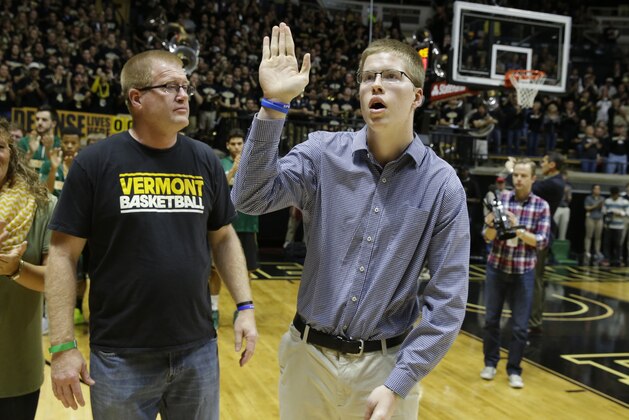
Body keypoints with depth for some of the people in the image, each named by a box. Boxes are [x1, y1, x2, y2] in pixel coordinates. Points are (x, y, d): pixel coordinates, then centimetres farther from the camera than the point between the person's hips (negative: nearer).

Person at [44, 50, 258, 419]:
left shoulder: (205, 161, 2)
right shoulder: (95, 163, -7)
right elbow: (64, 254, -5)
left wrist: (245, 305, 1)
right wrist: (63, 345, -9)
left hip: (198, 350, 3)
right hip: (120, 357, -3)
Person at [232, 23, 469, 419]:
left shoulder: (442, 185, -8)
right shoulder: (324, 152, -5)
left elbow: (447, 299, -8)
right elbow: (252, 198, -18)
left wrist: (398, 383, -13)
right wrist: (274, 105, -25)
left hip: (386, 363, -1)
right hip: (309, 355, 2)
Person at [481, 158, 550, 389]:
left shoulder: (541, 206, -4)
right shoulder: (500, 198, -3)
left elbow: (542, 241, -9)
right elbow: (488, 237, -5)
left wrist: (518, 229, -24)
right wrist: (491, 225, -28)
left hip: (523, 272, -1)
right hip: (496, 268, 1)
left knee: (519, 326, 3)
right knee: (491, 319, 10)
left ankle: (514, 370, 18)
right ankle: (490, 363, 26)